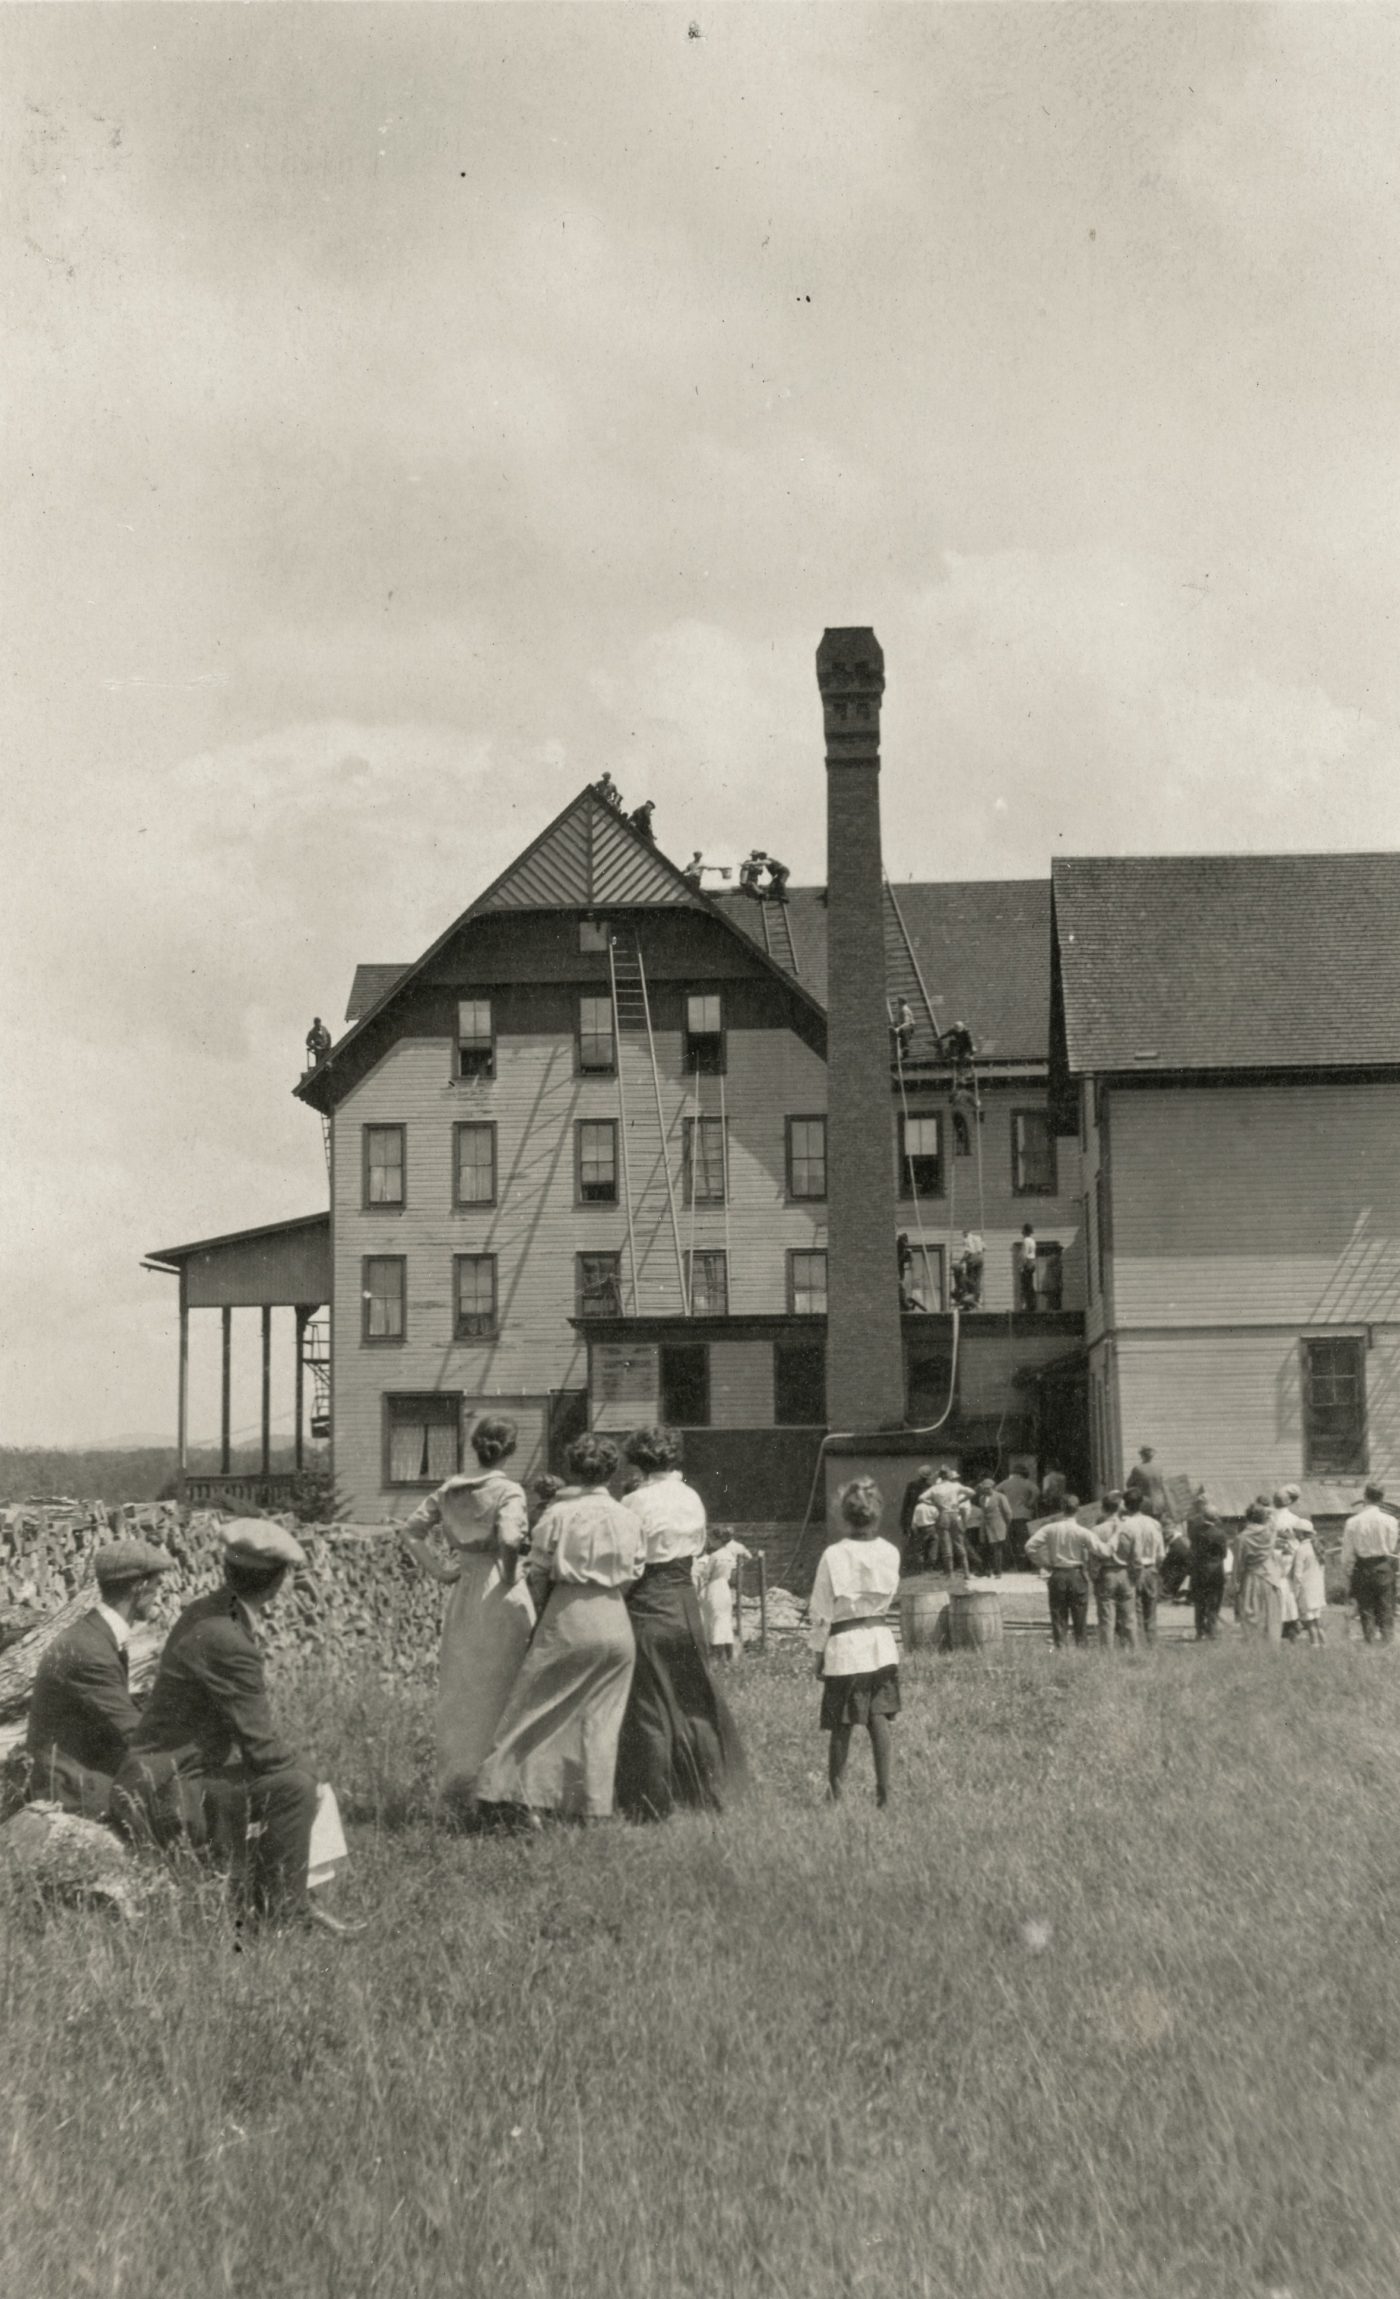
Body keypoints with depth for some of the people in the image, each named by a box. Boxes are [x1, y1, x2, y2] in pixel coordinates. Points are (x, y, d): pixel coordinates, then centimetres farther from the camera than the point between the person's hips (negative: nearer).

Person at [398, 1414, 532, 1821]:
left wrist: (439, 1571, 7)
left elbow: (410, 1532, 6)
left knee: (460, 1693, 12)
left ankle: (457, 1795, 18)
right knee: (502, 1695, 4)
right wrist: (510, 1575, -11)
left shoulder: (449, 1491, 6)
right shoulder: (509, 1492, -11)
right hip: (501, 1599, -5)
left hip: (462, 1596, 5)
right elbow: (510, 1539, -27)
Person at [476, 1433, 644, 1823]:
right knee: (601, 1717, 9)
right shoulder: (629, 1519, 4)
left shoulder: (557, 1514, -3)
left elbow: (538, 1574, 1)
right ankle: (591, 1809, 10)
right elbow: (633, 1576, 6)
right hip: (615, 1620, 2)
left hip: (567, 1616, -2)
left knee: (537, 1705, 6)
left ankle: (508, 1793, 1)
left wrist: (545, 1614, 16)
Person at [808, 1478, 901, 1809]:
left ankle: (835, 1795, 11)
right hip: (881, 1642, 3)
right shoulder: (890, 1553, -2)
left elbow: (821, 1610, -7)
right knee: (880, 1723, 5)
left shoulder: (834, 1555, -12)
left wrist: (818, 1651, 3)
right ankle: (883, 1794, 3)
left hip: (844, 1646, -3)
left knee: (841, 1729, 5)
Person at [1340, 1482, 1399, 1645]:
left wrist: (1347, 1577, 6)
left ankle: (1370, 1643, 10)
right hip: (1384, 1568, 0)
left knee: (1366, 1611, 9)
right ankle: (1386, 1641, 5)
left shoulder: (1352, 1522, -7)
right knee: (1386, 1611, 8)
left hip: (1362, 1569, 0)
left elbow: (1347, 1555, -3)